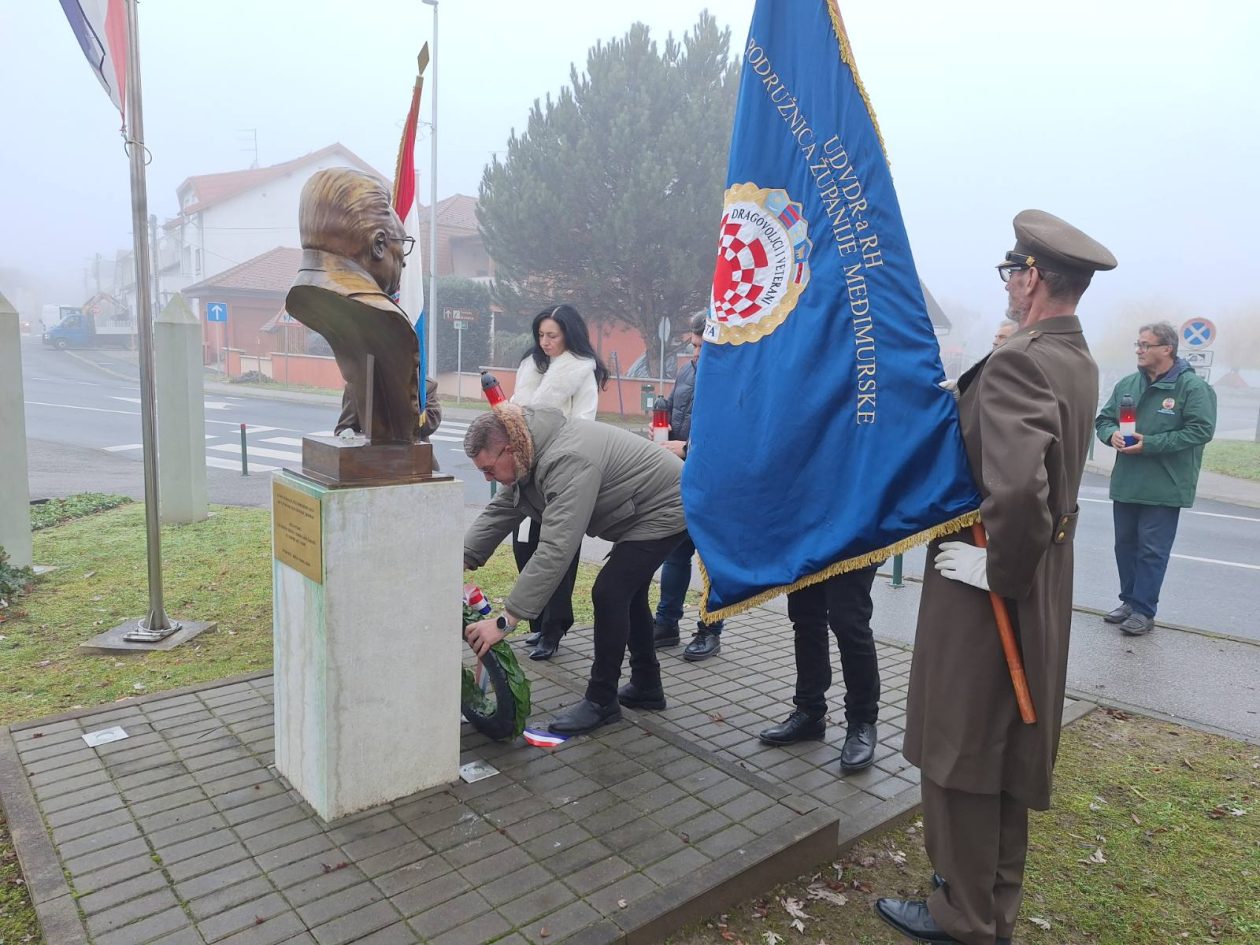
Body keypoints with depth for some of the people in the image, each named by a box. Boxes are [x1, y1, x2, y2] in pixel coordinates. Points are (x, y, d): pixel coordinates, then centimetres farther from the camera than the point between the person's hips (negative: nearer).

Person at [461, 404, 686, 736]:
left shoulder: (568, 461, -36)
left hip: (663, 509, -10)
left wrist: (504, 621, -39)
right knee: (627, 591, 18)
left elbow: (556, 551, -41)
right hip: (641, 511, 10)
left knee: (609, 593, -14)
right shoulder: (532, 454, -4)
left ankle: (601, 702, 1)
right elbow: (499, 512, 1)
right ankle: (646, 687, 32)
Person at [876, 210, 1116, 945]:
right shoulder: (1079, 362, 8)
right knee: (1007, 748, 20)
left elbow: (1018, 488, -37)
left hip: (987, 588, -9)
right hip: (1039, 584, 9)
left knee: (960, 752, 6)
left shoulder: (1018, 364, -23)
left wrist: (998, 570, -21)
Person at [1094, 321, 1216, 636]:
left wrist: (1150, 443, -20)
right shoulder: (1128, 384, 7)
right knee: (1125, 544, 13)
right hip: (1126, 482, 6)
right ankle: (1129, 601, 26)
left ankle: (1143, 610, 7)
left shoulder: (1192, 386, -9)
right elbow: (1103, 418, 14)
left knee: (1152, 550, -1)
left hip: (1164, 487, -6)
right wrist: (1111, 434, -10)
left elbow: (1202, 429, -16)